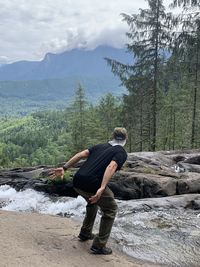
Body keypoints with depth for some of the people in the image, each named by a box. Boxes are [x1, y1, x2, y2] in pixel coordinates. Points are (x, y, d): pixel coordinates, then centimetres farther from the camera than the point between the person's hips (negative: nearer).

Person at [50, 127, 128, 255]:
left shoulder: (101, 146, 22)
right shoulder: (121, 153, 4)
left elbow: (81, 154, 11)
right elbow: (111, 166, -16)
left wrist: (64, 168, 10)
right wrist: (102, 189, -25)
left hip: (77, 183, 7)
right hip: (92, 185, -6)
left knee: (93, 201, 35)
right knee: (111, 209, 16)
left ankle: (85, 233, 43)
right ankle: (99, 246, 16)